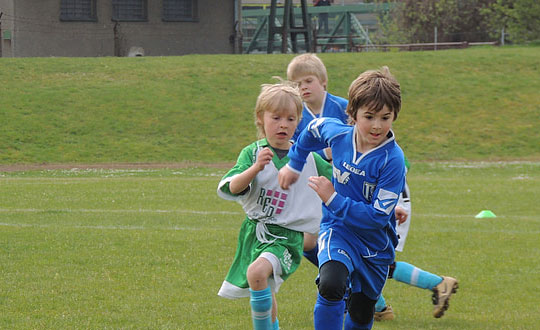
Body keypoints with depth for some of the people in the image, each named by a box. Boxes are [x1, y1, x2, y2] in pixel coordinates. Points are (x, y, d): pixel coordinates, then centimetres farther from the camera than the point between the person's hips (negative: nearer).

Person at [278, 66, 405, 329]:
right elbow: (314, 129, 16)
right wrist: (294, 165, 22)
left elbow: (378, 216, -25)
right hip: (338, 228, 1)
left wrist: (333, 199, -24)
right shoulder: (337, 133, -11)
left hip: (376, 243, -1)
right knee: (331, 284, -31)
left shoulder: (392, 159, -24)